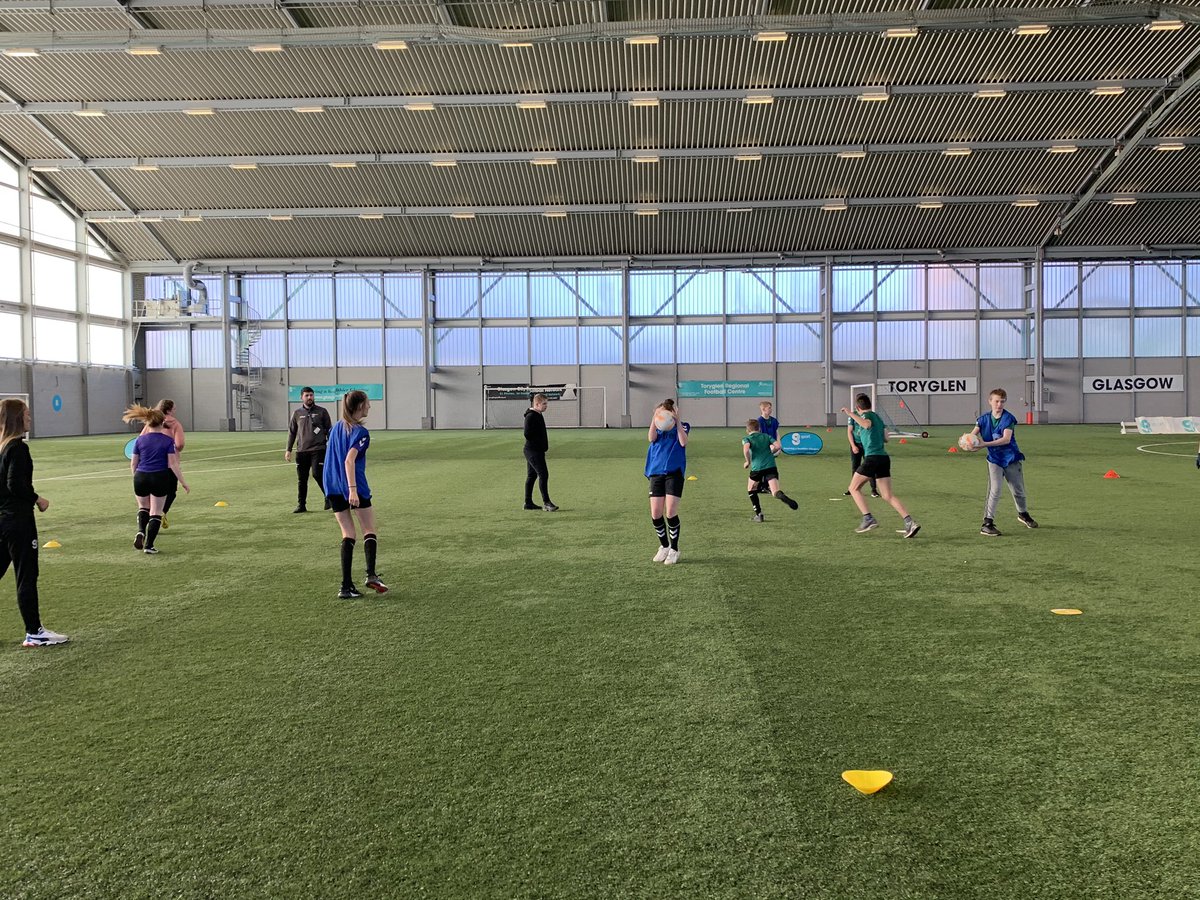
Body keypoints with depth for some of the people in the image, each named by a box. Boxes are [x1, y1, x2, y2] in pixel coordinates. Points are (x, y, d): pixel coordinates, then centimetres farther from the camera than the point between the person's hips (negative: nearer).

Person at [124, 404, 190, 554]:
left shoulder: (140, 439, 2)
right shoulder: (168, 440, -7)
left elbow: (133, 464, 7)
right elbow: (173, 464, -9)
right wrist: (183, 482, -3)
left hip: (141, 477, 3)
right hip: (160, 478, -3)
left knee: (143, 507, 24)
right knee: (156, 512, 7)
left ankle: (141, 531, -1)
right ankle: (149, 545, 4)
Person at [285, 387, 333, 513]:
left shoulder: (321, 412, 4)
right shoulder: (297, 414, 10)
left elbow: (329, 430, 6)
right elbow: (292, 432, 15)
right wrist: (288, 450, 10)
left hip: (318, 450, -3)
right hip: (301, 451, 3)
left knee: (317, 474, -15)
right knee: (301, 480, 5)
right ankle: (301, 505, 15)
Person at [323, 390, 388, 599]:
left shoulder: (336, 428, 13)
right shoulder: (360, 432, -11)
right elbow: (349, 460, -22)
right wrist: (353, 489, -27)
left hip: (333, 488, 7)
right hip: (354, 487, -7)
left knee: (348, 535, 8)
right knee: (370, 531, 8)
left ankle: (346, 586, 1)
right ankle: (371, 574, -7)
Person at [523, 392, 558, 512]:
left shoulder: (538, 415, 16)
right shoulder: (531, 416, -16)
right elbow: (527, 434, -22)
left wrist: (543, 445, 13)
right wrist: (539, 444, -13)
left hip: (537, 451, 11)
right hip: (533, 451, -11)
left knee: (531, 476, 13)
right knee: (543, 474, -14)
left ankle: (528, 502, 18)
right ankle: (546, 502, -13)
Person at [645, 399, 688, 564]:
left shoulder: (681, 426, 5)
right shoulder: (657, 428, 13)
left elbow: (683, 442, -15)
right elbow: (651, 438, -9)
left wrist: (677, 420, -17)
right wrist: (654, 419, -16)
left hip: (674, 472, -4)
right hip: (656, 473, 4)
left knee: (670, 512, -9)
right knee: (655, 514, 2)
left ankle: (674, 549, 8)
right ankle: (664, 546, 23)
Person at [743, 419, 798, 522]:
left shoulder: (747, 438, 9)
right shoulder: (766, 436, 20)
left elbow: (746, 449, -13)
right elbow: (777, 446, 6)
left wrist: (748, 462, 2)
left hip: (757, 468, -2)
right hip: (771, 466, 2)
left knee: (751, 490, 24)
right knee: (776, 492, -9)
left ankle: (758, 514, 20)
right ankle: (784, 498, -45)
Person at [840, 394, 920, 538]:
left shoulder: (867, 415, -2)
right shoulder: (877, 417, 22)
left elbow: (867, 424, -27)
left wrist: (851, 414, -23)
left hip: (872, 457, -8)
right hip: (884, 458, 8)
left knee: (854, 488, 7)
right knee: (888, 495, 5)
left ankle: (868, 519, -5)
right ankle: (909, 522, -9)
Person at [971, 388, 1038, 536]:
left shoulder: (1009, 418, -13)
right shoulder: (983, 419, -4)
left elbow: (1006, 439, -26)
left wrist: (986, 444, -38)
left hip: (1011, 459, 0)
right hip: (994, 459, 0)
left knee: (1018, 490, 16)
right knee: (994, 490, -15)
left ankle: (1023, 514, 44)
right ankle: (987, 523, -10)